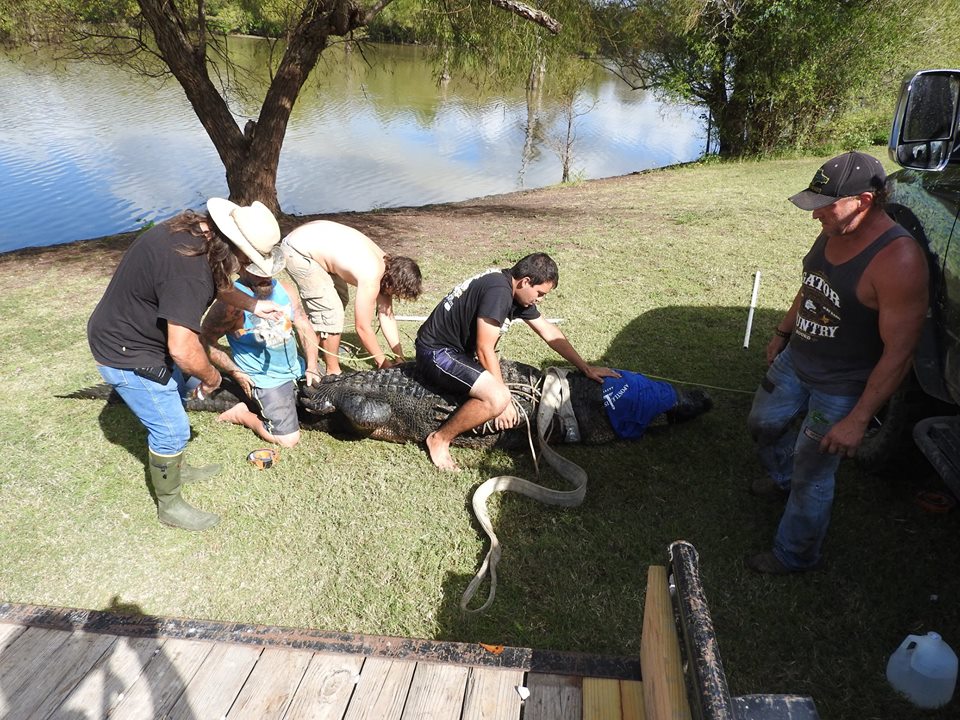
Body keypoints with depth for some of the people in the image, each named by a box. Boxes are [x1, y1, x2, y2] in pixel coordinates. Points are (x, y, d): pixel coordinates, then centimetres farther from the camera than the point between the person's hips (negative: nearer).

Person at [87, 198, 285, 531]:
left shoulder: (195, 229, -6)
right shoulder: (188, 266, -36)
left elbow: (215, 282, 15)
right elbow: (183, 349, -36)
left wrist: (253, 304, 6)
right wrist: (211, 376, -18)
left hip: (137, 332, 10)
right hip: (125, 352, -10)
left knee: (182, 386, 25)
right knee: (171, 429, -1)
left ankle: (175, 469, 43)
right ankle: (169, 506, 21)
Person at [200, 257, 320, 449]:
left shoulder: (284, 290, 0)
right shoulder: (231, 303, -18)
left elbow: (305, 327, 2)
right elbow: (205, 341, -13)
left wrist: (311, 367, -7)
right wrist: (236, 373, -12)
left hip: (298, 369, 7)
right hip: (266, 380, -7)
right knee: (288, 439, -12)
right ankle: (241, 414, 11)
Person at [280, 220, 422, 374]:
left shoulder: (386, 263, -1)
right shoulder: (370, 280, -27)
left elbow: (386, 316, 5)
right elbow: (363, 327, -18)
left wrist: (400, 359, 5)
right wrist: (384, 363, -7)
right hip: (297, 252, -9)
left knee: (340, 299, 21)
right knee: (330, 312, -9)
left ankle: (328, 346, 42)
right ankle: (333, 372, 6)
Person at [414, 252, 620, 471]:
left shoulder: (518, 292, 6)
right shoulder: (498, 291, -24)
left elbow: (549, 331, 13)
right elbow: (485, 350, -23)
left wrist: (586, 368, 13)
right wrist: (503, 400, -18)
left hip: (459, 350, 10)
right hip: (436, 353, -10)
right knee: (496, 398, -28)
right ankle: (440, 439, -10)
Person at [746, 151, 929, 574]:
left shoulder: (897, 260, -31)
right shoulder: (832, 232, -6)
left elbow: (898, 354, -27)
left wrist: (858, 420, -24)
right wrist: (782, 333, 20)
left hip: (839, 389, -8)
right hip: (794, 362, 8)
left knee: (812, 476, 7)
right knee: (763, 424, 26)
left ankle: (795, 556, 31)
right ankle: (782, 479, 57)